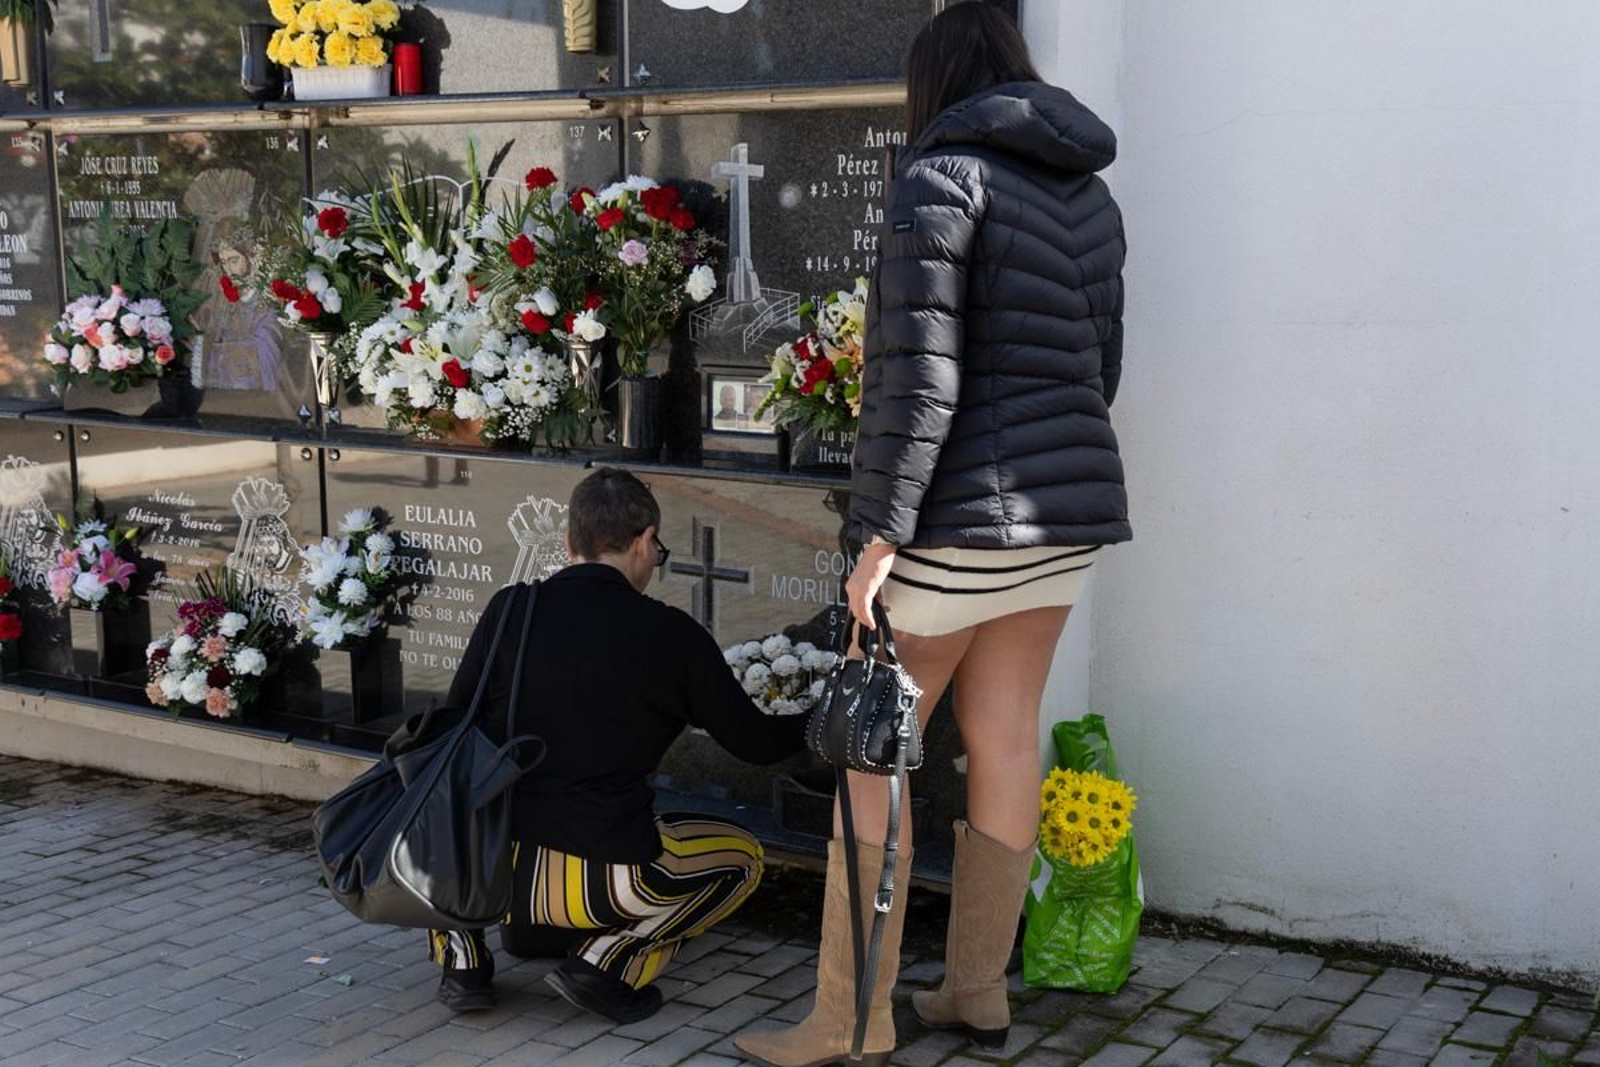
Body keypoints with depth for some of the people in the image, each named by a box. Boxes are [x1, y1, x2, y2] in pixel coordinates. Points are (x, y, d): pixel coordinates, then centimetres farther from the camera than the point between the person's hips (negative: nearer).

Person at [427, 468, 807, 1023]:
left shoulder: (510, 608, 2)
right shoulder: (673, 635, -3)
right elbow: (755, 743, 9)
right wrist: (815, 723, 31)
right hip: (598, 878, -3)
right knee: (742, 857, 21)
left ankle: (462, 960, 18)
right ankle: (608, 962, 3)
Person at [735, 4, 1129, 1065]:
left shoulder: (943, 172, -11)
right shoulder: (1090, 192, 12)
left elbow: (918, 372, -18)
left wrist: (881, 533, -16)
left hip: (967, 512, -8)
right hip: (1070, 502, 8)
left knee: (874, 754, 1)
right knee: (1005, 741, 13)